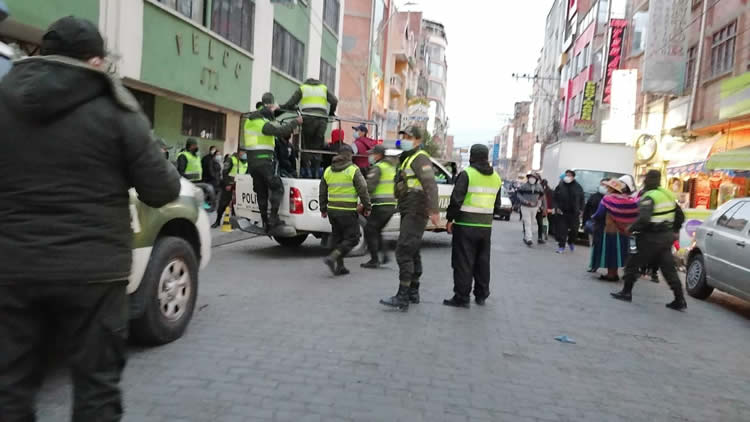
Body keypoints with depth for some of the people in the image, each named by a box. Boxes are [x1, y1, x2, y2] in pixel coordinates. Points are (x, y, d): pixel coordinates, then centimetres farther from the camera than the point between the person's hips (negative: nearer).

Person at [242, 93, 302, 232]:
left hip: (251, 161, 8)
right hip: (264, 161, -8)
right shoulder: (264, 124, -13)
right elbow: (281, 131, -23)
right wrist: (296, 122, -13)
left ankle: (266, 222, 13)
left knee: (261, 193, 11)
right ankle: (273, 219, -10)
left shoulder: (249, 120, 13)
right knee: (277, 188, -2)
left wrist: (271, 112, 39)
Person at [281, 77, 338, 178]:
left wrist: (281, 107, 22)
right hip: (322, 120, 2)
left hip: (308, 118, -2)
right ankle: (316, 173, 2)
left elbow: (290, 104, 6)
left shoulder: (302, 88, 16)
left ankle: (307, 172, -5)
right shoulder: (324, 88, 23)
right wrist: (330, 113, 23)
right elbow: (334, 101, 9)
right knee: (317, 148, 7)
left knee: (305, 147, 4)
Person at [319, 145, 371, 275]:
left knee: (338, 238, 16)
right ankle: (332, 258, -13)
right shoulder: (353, 170, -7)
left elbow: (322, 192, 16)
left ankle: (340, 267, 17)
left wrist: (323, 209, 25)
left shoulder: (328, 171, 11)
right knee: (352, 238, 2)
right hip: (347, 211, -6)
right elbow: (363, 190, -9)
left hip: (332, 210, 6)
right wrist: (367, 207, 2)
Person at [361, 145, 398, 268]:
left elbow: (369, 187, -18)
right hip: (392, 206, 9)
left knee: (370, 230, 1)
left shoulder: (377, 168, -10)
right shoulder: (392, 167, 19)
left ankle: (374, 260, 0)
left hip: (380, 205, -9)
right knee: (377, 230, 21)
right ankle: (384, 254, 10)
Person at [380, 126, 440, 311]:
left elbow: (430, 184, -23)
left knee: (404, 252, -14)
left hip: (415, 212, -11)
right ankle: (413, 292, 25)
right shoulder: (407, 159, 21)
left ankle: (402, 298, -14)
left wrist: (434, 210, -32)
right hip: (409, 212, 11)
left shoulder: (420, 158, -11)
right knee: (412, 252, 15)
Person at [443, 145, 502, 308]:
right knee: (482, 262, 15)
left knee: (463, 263, 0)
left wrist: (449, 219, -6)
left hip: (465, 225, -6)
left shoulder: (467, 174, -11)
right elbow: (497, 204, 16)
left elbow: (456, 199, -14)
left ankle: (461, 297, 2)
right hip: (486, 226, 6)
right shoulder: (496, 178, 10)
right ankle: (481, 296, 24)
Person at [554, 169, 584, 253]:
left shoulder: (578, 187, 3)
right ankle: (561, 246, 4)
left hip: (574, 213, 1)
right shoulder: (560, 186, 1)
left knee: (574, 229, 6)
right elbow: (555, 198, 5)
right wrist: (557, 207, -5)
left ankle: (571, 242, 33)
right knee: (562, 230, -2)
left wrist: (580, 210, 2)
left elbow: (582, 199, 7)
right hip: (562, 212, -1)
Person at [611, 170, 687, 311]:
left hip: (652, 237, -7)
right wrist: (674, 230, 26)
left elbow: (643, 219, -29)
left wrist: (631, 228, -14)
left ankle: (626, 292, 14)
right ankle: (679, 300, 12)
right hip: (667, 237, 8)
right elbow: (680, 215, 16)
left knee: (633, 263, 8)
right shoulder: (668, 195, 9)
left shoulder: (649, 197, -16)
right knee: (669, 269, 11)